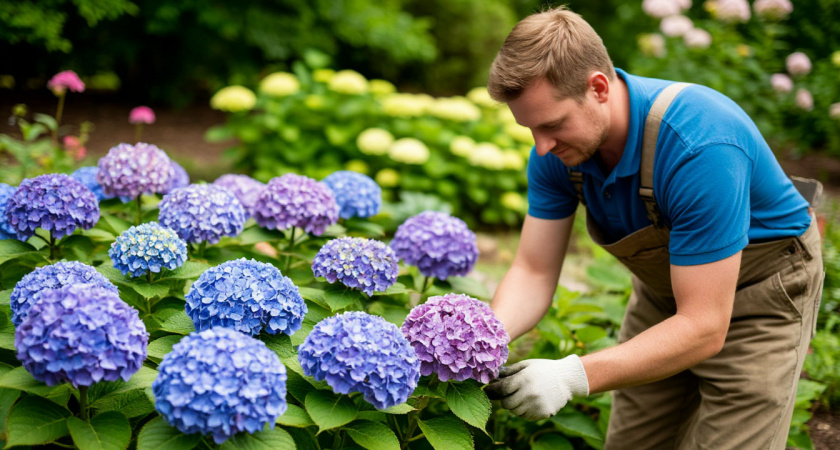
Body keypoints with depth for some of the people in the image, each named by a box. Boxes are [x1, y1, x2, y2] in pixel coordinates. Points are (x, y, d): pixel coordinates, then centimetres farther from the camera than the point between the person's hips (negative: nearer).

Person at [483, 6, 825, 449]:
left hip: (760, 297, -6)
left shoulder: (701, 146, -38)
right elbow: (534, 272, -12)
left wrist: (576, 375, -45)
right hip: (664, 293, 6)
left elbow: (703, 328, -37)